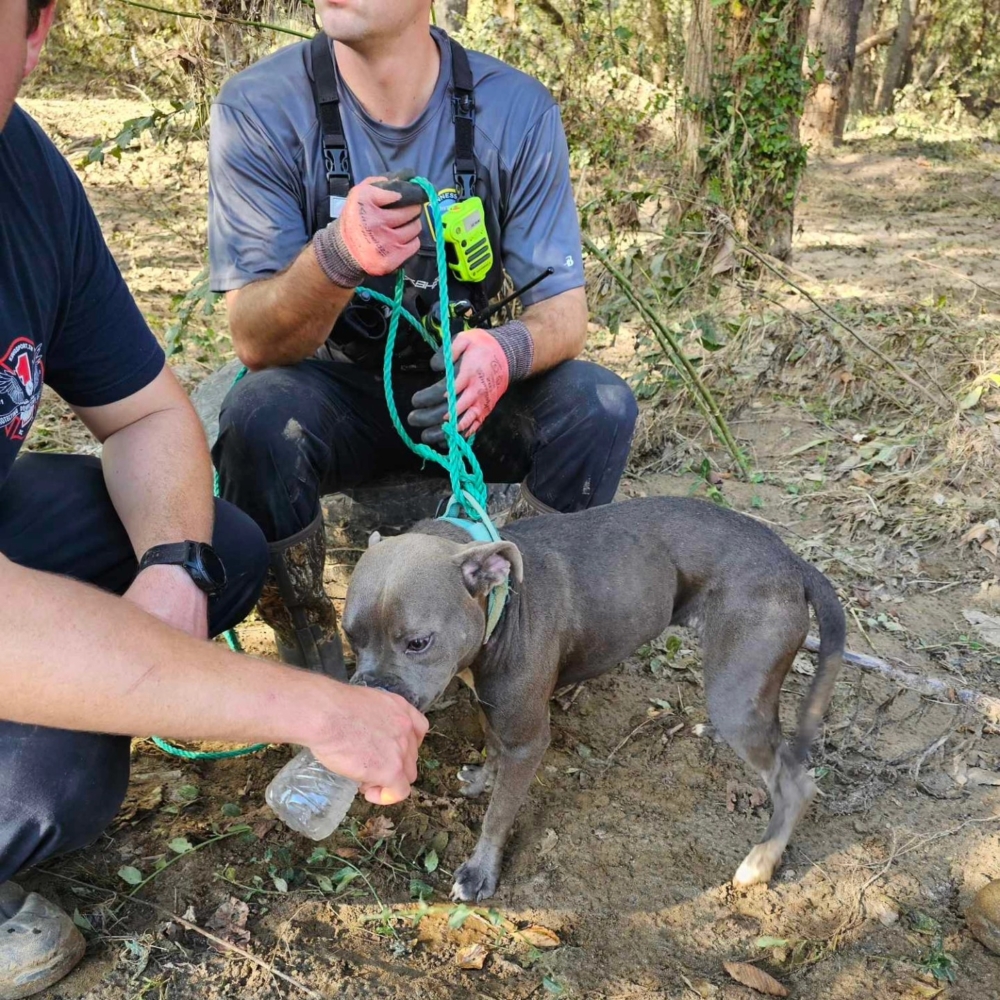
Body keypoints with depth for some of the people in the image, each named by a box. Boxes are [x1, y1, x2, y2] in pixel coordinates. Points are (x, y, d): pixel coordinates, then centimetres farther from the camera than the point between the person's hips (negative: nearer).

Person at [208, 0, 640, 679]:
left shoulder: (516, 109, -12)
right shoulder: (258, 109, -16)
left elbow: (564, 310, -12)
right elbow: (256, 343, -21)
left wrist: (506, 350, -37)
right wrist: (336, 258, -44)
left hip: (460, 386, 2)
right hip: (335, 391, -1)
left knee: (600, 406, -23)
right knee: (259, 415, -32)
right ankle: (311, 663, -8)